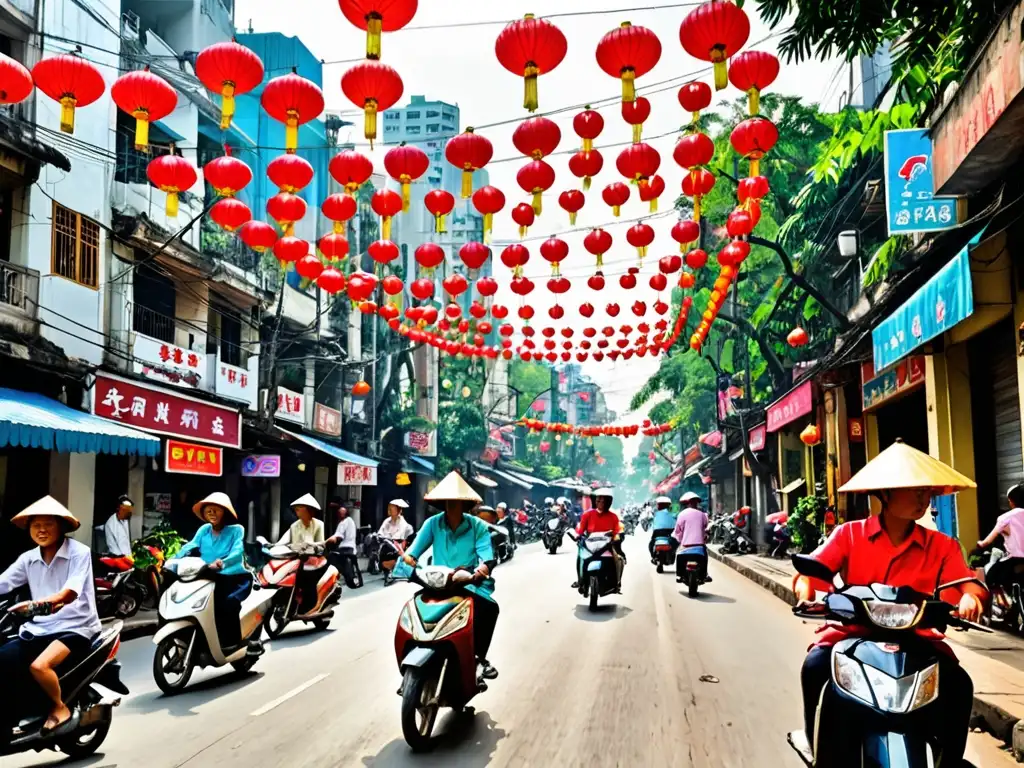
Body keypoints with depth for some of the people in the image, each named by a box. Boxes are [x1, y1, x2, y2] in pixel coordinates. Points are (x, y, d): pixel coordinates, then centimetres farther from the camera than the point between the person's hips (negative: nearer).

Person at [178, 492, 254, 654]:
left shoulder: (236, 530, -5)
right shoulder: (204, 530, 10)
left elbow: (238, 551, -22)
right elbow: (189, 547, -3)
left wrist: (222, 562, -42)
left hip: (235, 577, -5)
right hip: (210, 578, 5)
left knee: (228, 602, -31)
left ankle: (232, 641, -15)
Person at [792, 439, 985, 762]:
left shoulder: (941, 546, 5)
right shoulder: (849, 534, 1)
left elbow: (966, 580, -7)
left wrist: (969, 596, -32)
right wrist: (806, 591, -30)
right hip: (852, 632, -1)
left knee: (958, 683, -25)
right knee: (815, 667, -29)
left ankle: (950, 758, -2)